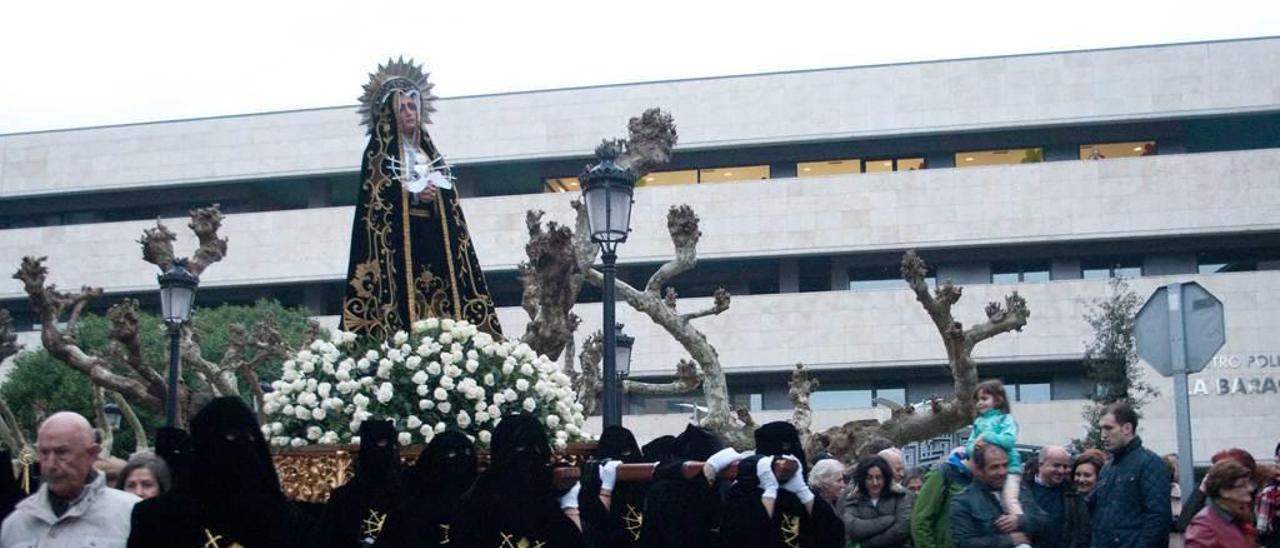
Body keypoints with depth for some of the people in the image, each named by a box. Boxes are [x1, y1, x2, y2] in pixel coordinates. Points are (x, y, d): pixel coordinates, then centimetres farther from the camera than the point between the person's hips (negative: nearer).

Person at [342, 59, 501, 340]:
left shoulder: (430, 152, 21)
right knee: (404, 293, -16)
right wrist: (413, 196, -14)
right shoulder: (378, 153, 4)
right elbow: (374, 200, -6)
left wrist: (434, 195, -2)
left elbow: (449, 201, 19)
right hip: (397, 239, -5)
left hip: (434, 239, 6)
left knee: (441, 289, -4)